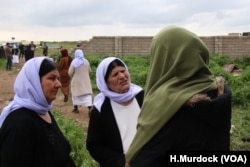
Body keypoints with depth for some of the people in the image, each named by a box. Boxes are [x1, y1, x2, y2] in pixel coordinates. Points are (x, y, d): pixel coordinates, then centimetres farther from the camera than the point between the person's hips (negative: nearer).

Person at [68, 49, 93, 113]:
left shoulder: (74, 62, -12)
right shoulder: (86, 61, -1)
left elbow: (70, 73, -10)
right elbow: (89, 71, 8)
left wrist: (72, 77, 11)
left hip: (76, 81, -2)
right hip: (86, 81, 2)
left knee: (76, 93, 14)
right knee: (87, 94, -1)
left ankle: (76, 108, 21)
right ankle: (90, 108, -14)